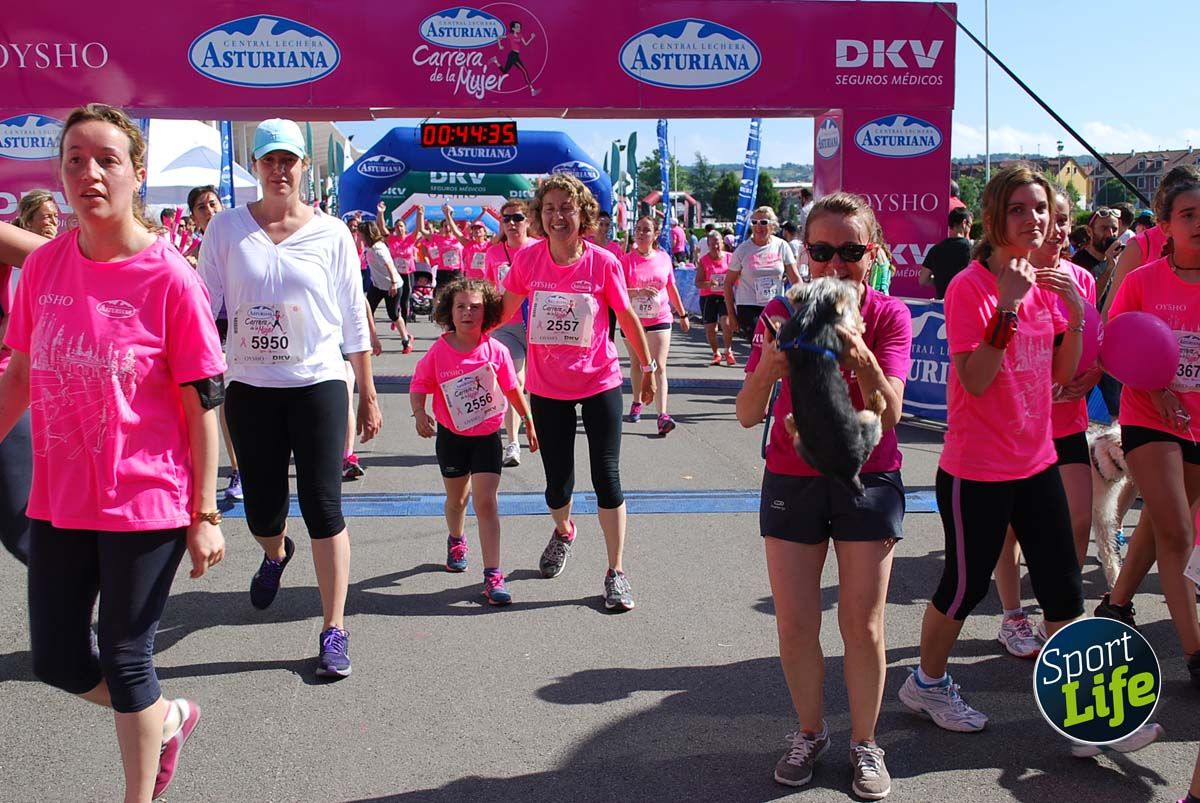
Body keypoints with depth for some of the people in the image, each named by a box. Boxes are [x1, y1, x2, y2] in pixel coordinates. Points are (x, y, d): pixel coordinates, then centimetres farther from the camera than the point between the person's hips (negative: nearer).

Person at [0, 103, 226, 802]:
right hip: (59, 498, 6)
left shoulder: (170, 277, -14)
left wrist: (205, 515, -12)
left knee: (124, 658, 8)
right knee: (57, 659, 16)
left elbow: (203, 404, -11)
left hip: (146, 502, -5)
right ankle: (170, 717, 44)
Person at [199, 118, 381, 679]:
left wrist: (368, 396, 4)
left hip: (318, 386, -2)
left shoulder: (331, 234, 0)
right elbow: (201, 306, 4)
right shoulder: (227, 229, 2)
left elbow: (353, 320, 4)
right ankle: (276, 555, 48)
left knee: (323, 509, -5)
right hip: (249, 389, 2)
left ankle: (334, 630, 8)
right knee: (262, 511, 10)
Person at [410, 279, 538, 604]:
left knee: (486, 503, -9)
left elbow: (512, 389, 0)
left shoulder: (496, 351, -12)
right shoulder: (438, 352, -13)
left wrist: (529, 423, 7)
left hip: (487, 435, -1)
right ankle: (456, 541, 52)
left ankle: (492, 575, -5)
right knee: (457, 498, 21)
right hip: (451, 435, 1)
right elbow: (419, 386, -6)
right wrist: (419, 413, -26)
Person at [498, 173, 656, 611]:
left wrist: (648, 367, 7)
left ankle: (616, 572, 9)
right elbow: (506, 309, 8)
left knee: (606, 477, -4)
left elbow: (627, 316, 0)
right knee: (557, 482, 11)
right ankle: (563, 531, 46)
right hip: (546, 387, 2)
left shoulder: (603, 263, -12)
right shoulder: (527, 259, -7)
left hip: (599, 383, -2)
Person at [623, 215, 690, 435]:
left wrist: (682, 314, 17)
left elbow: (672, 288, 13)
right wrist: (639, 291, -28)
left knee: (659, 367, -9)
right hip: (633, 320, 0)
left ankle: (663, 415, -16)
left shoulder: (664, 259, 2)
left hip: (659, 320, 0)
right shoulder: (627, 260, -5)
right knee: (636, 364, 18)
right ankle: (637, 403, 38)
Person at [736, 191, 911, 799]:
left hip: (867, 480, -1)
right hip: (792, 481, 1)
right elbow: (749, 415, -15)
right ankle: (810, 731, 29)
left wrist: (859, 353, -37)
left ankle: (865, 743, 25)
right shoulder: (781, 314, -9)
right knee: (794, 624, 6)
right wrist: (770, 364, -35)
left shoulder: (889, 316, -10)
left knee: (863, 624, 4)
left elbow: (890, 414, -20)